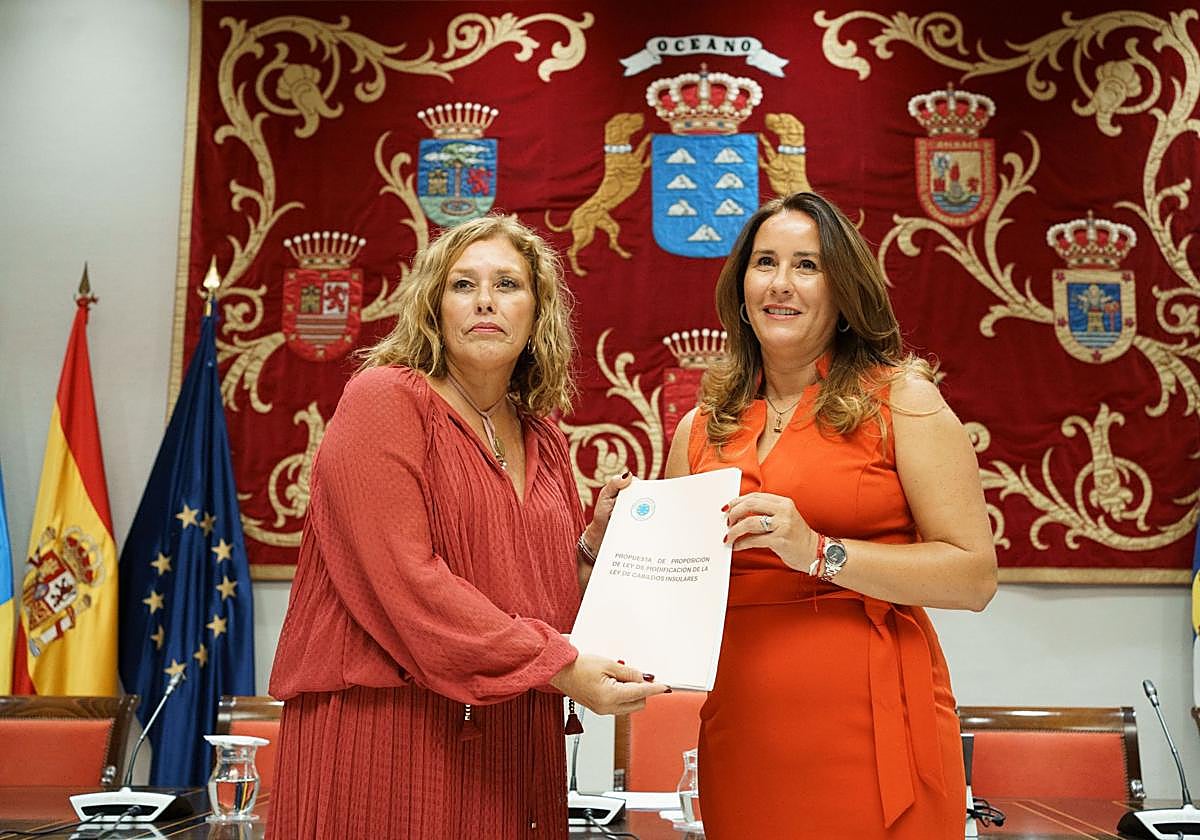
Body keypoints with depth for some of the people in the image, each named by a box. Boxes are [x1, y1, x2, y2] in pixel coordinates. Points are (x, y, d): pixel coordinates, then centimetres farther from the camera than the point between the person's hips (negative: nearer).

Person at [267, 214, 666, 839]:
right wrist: (558, 665, -20)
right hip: (383, 733, -6)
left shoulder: (542, 439, 12)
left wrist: (596, 539, -1)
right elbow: (403, 579, -19)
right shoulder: (383, 398, -8)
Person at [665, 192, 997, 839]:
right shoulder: (702, 428, 10)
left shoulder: (900, 399, -2)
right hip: (741, 734, 4)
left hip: (871, 728, -3)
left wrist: (818, 552, -17)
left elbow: (975, 577, -9)